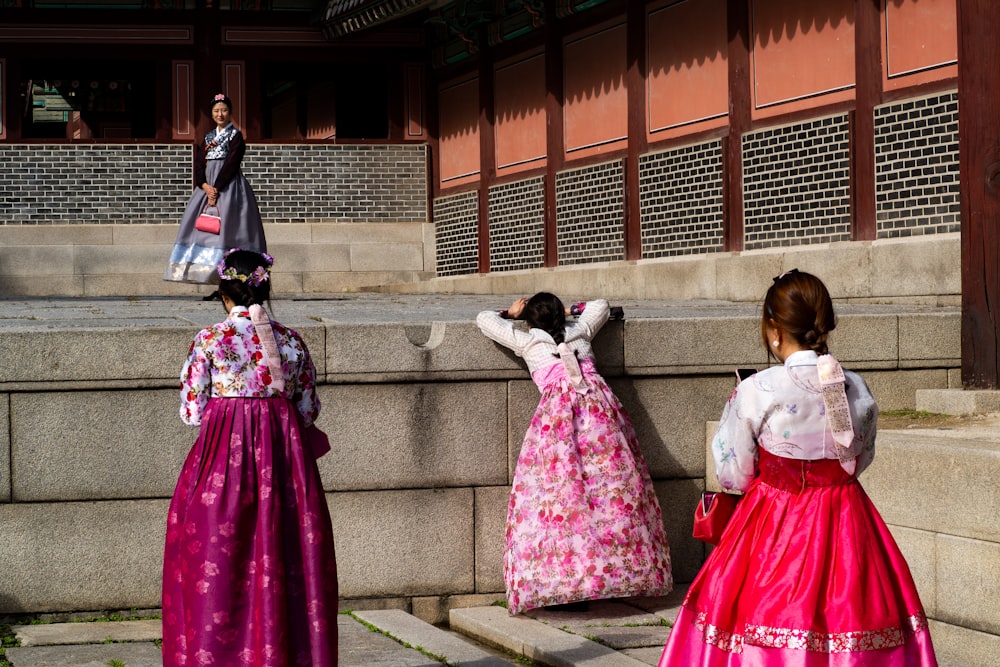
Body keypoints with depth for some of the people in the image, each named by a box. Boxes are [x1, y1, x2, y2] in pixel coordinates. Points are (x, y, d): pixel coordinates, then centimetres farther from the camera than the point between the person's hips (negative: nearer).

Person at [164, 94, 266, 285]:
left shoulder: (236, 136, -1)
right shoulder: (208, 137, 17)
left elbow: (231, 164, -10)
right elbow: (199, 164, 8)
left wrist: (217, 188, -16)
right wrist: (205, 186, -10)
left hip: (229, 186, -7)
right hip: (207, 186, 7)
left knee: (225, 226, -14)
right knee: (200, 225, -1)